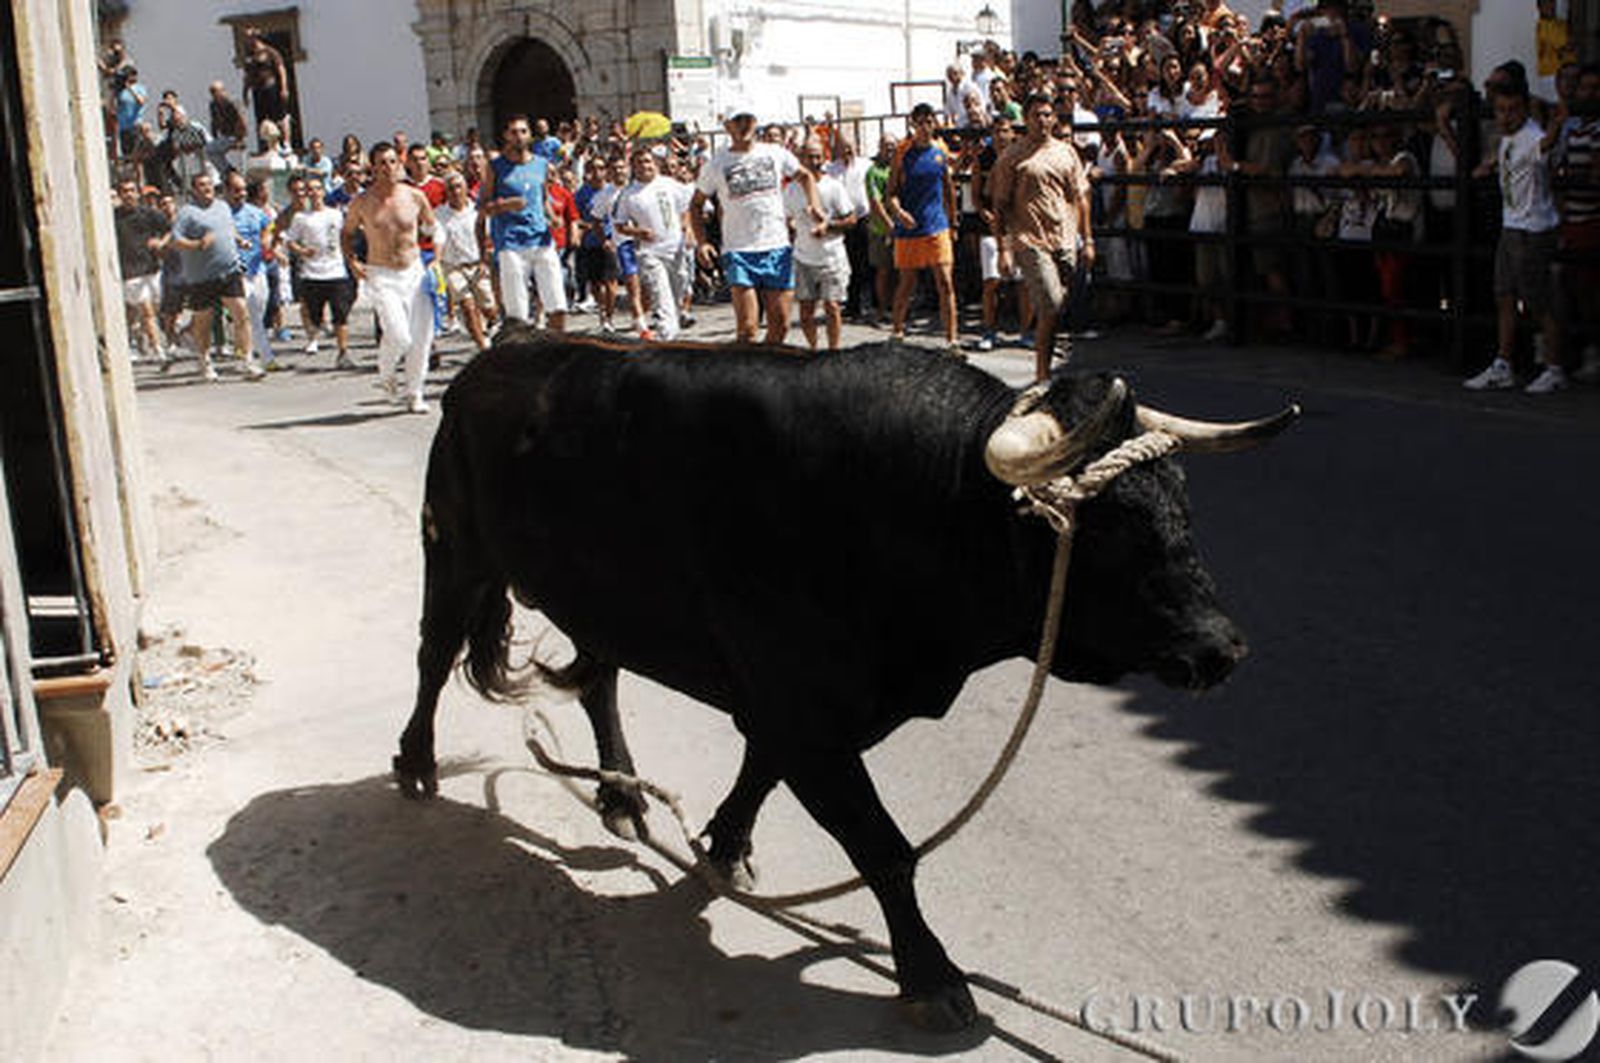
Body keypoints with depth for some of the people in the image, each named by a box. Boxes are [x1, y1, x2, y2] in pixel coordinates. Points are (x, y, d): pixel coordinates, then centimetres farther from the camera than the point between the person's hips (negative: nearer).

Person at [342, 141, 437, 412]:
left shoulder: (415, 197, 0)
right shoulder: (362, 203, -3)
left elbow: (432, 227, 15)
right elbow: (346, 232, 13)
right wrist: (351, 261, -2)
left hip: (414, 272, 3)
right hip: (381, 276, -3)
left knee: (422, 335, -3)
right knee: (398, 335, -18)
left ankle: (414, 393, 16)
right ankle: (385, 377, 13)